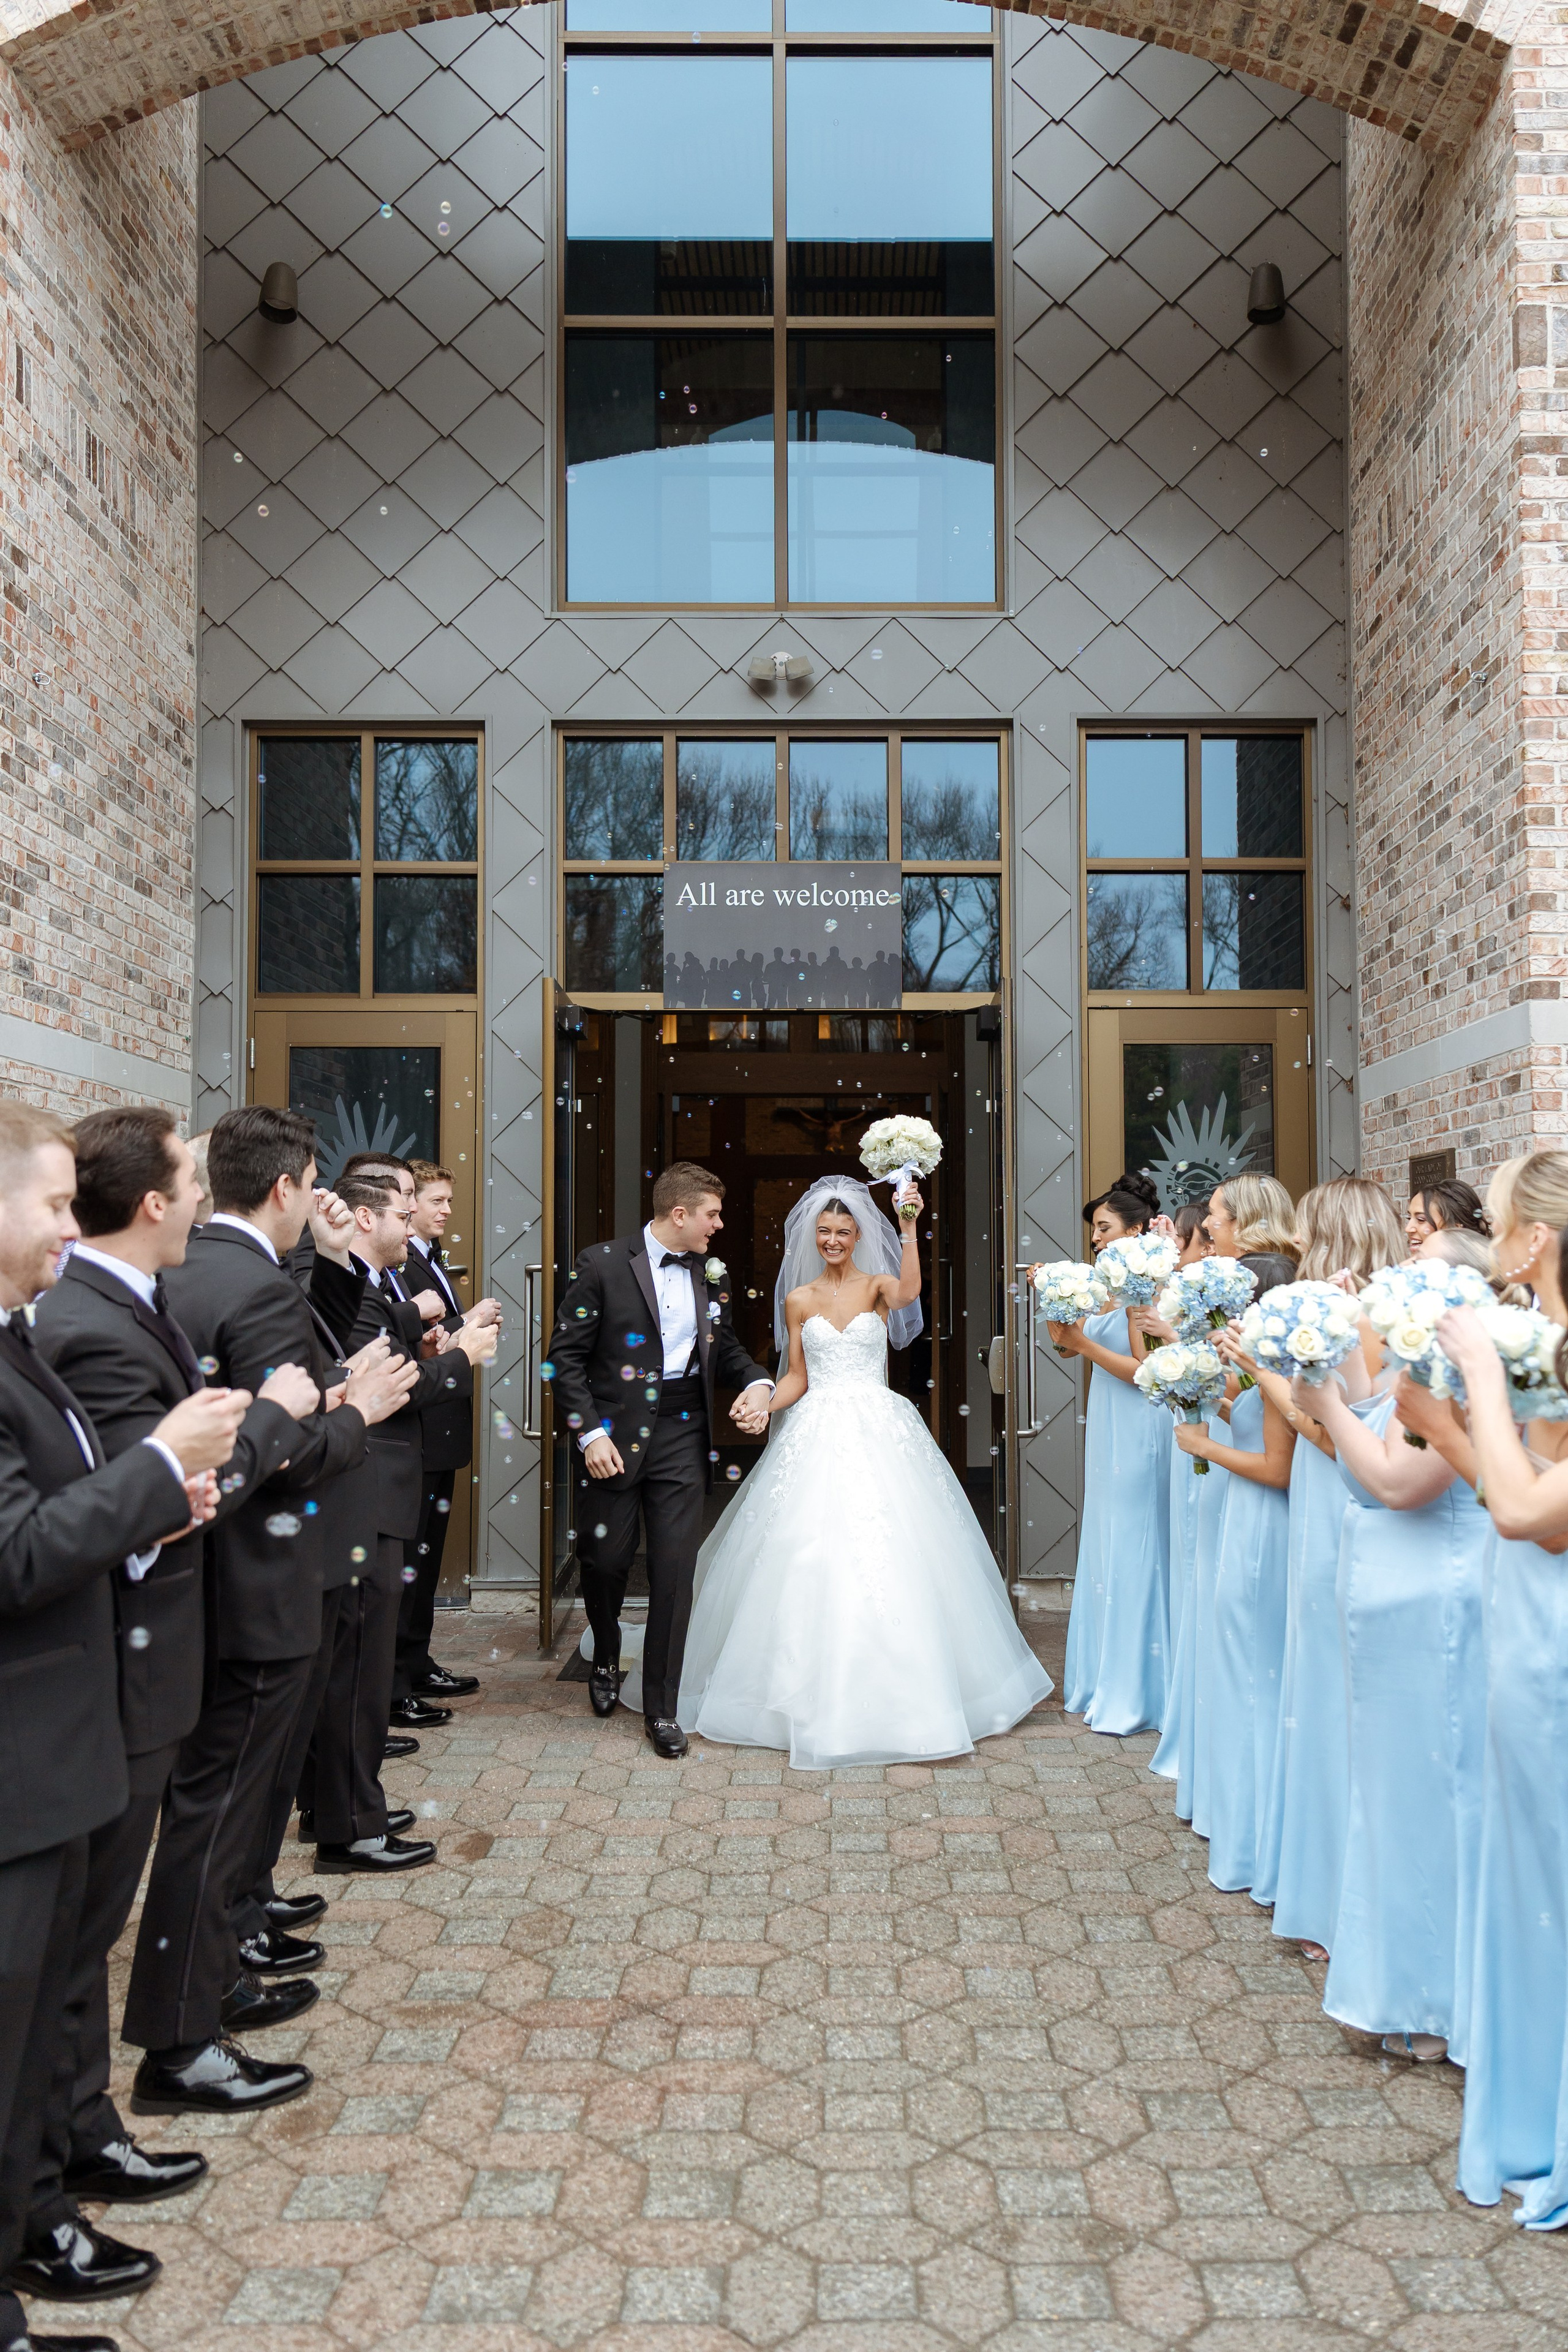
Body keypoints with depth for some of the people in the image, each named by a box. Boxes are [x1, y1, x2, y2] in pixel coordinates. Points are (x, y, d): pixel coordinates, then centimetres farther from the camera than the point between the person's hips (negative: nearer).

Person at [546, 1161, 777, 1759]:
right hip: (615, 1435, -3)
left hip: (682, 1435, 3)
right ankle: (606, 1660, 40)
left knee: (674, 1572, 1)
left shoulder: (711, 1275, 8)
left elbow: (726, 1347, 20)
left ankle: (661, 1708, 15)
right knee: (606, 1560, 8)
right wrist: (589, 1433, -14)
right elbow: (566, 1356, -6)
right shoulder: (602, 1263, -6)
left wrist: (757, 1383, -2)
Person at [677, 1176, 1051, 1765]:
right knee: (811, 1559, -2)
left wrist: (908, 1227, -29)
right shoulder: (798, 1300, 10)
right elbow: (798, 1378, 11)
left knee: (884, 1557, -5)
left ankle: (887, 1698, 8)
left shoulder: (877, 1286, 3)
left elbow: (909, 1292, -21)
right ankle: (815, 1695, 10)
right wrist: (758, 1407, -6)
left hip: (879, 1434, -2)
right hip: (817, 1435, 2)